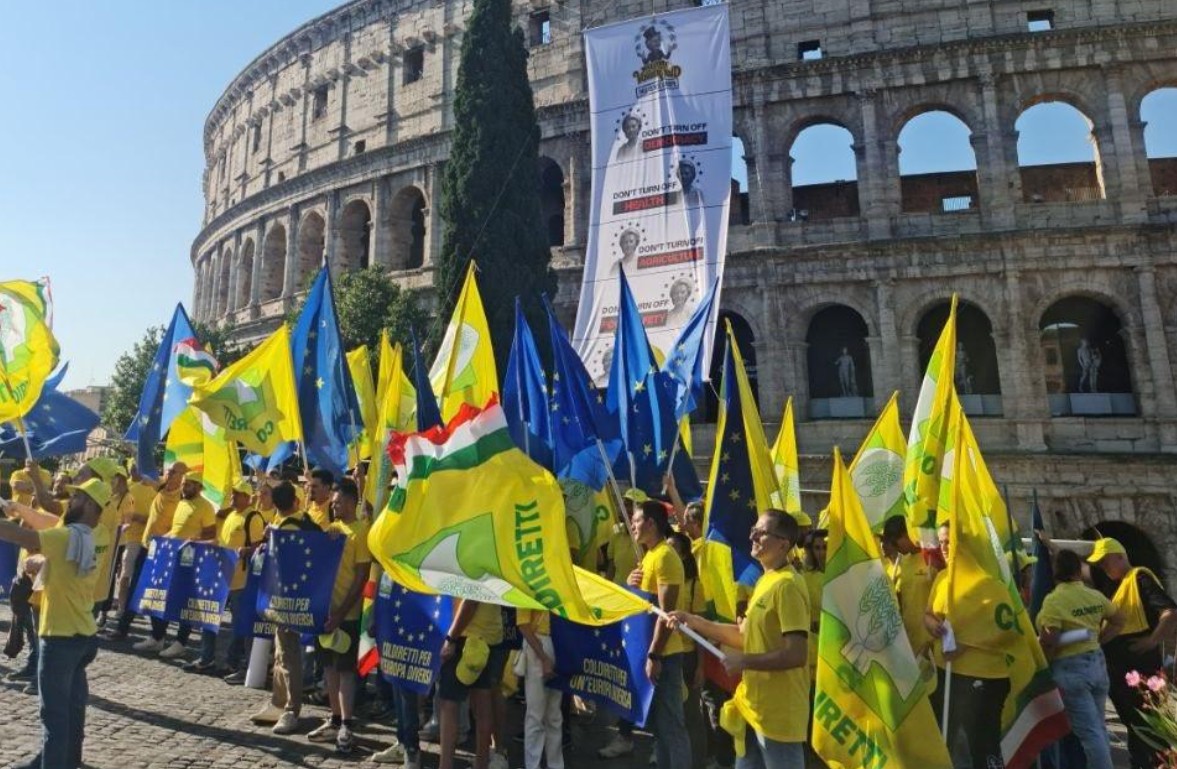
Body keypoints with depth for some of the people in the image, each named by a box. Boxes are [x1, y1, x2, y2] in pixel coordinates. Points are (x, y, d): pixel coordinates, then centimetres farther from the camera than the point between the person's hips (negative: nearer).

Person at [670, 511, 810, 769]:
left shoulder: (787, 585, -20)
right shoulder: (765, 580, 10)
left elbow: (797, 655, -26)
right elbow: (747, 636, 13)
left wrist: (744, 661, -19)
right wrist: (695, 622, 7)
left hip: (778, 714, -9)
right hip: (754, 707, 9)